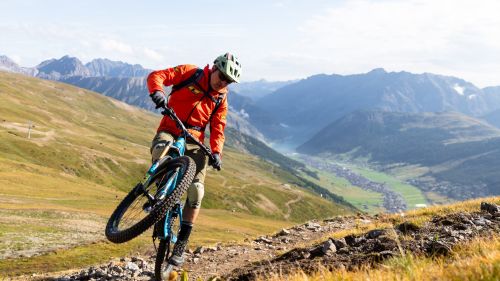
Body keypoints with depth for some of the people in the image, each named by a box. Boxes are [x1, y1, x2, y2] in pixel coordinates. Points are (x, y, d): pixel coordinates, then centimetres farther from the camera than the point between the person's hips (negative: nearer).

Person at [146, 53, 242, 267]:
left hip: (194, 143, 3)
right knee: (161, 150, -41)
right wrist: (157, 91, -31)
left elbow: (218, 129, 6)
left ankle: (181, 244, -3)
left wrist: (216, 152, -12)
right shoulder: (189, 73, -1)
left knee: (196, 190, -13)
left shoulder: (221, 99, 9)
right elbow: (157, 76, -8)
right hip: (169, 132, -3)